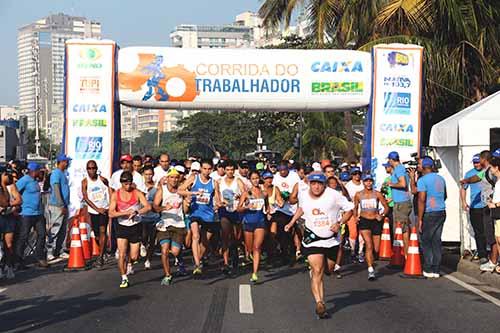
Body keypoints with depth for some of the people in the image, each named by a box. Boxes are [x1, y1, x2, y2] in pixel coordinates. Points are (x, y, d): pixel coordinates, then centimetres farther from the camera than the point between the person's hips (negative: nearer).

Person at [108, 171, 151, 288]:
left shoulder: (137, 193, -7)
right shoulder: (115, 195, -4)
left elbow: (148, 207, -20)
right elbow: (111, 213, -11)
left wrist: (136, 212, -34)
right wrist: (126, 213, -23)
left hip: (135, 227, 0)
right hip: (122, 227, 0)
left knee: (134, 256, 4)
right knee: (121, 255, -10)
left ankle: (129, 263, 40)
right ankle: (124, 279, 4)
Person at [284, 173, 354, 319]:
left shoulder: (333, 195, -13)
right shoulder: (303, 195, -2)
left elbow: (349, 209, -6)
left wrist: (339, 223, -19)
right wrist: (292, 222, 16)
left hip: (332, 239, 1)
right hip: (312, 238, -1)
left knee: (330, 269, 17)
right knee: (317, 271, -15)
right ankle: (320, 304, -19)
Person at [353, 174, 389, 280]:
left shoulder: (377, 194, -1)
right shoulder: (358, 195, 3)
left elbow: (386, 207, 5)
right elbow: (355, 207, 18)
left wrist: (382, 215, -12)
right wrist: (356, 216, 1)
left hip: (376, 221, 1)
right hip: (364, 221, -1)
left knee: (376, 249, 4)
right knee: (369, 245, -18)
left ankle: (369, 258, 39)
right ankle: (371, 270, -18)